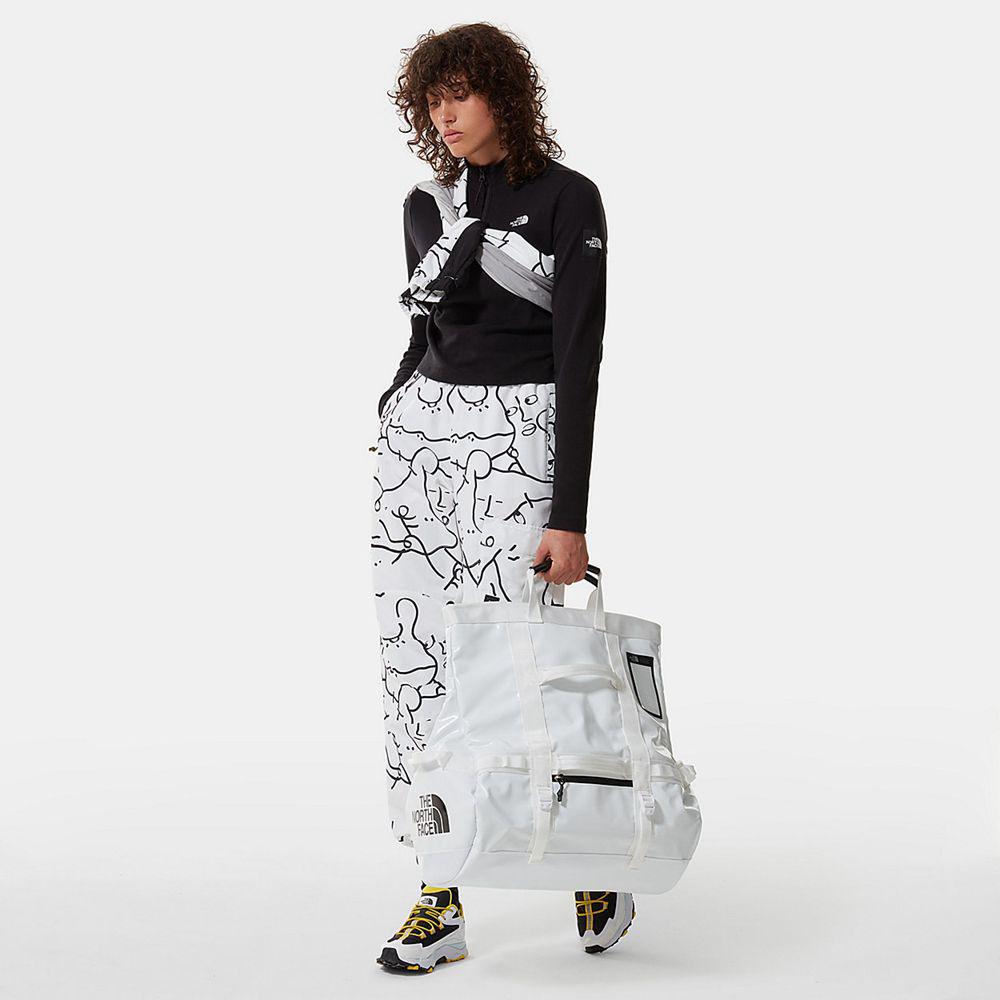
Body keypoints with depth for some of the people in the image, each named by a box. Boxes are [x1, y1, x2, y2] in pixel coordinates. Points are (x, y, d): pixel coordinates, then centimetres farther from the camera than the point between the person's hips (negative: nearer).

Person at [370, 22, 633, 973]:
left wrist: (570, 516, -18)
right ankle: (440, 901, 7)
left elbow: (580, 354, -12)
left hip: (519, 435, -6)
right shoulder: (425, 207, 11)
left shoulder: (569, 198, -6)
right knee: (413, 662, 1)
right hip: (416, 425, 6)